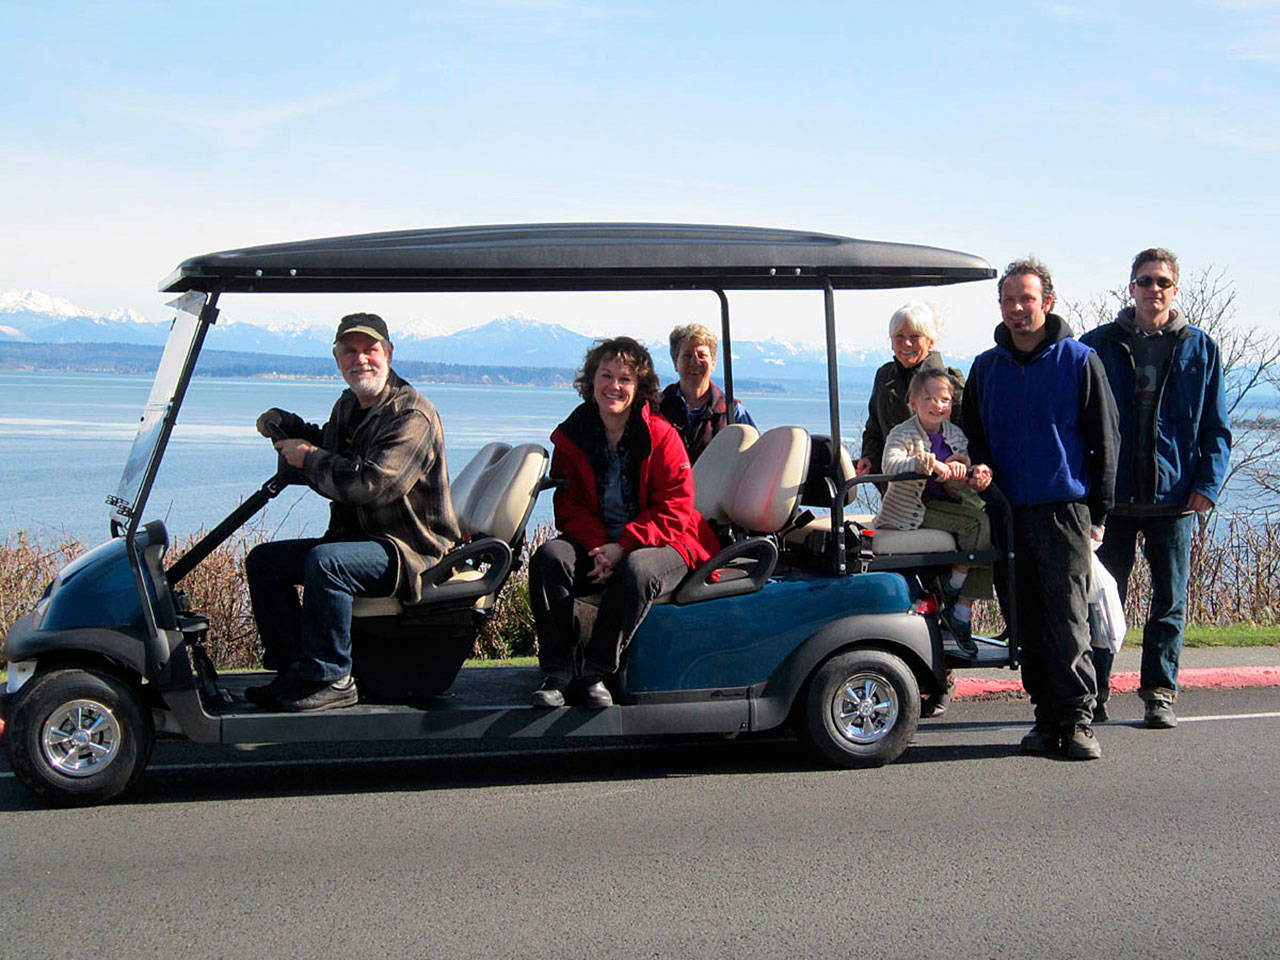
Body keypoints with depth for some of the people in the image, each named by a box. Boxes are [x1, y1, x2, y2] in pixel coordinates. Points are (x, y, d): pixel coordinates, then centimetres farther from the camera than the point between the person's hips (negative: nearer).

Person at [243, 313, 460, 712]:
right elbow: (330, 449, 34)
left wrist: (309, 458, -16)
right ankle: (291, 670, 4)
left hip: (412, 551, -10)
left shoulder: (413, 416, -17)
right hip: (357, 540, 10)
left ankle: (331, 679, -23)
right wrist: (285, 424, 14)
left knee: (323, 561, -34)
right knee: (263, 559, 6)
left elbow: (372, 484, -30)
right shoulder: (348, 406, 12)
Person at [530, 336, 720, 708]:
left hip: (662, 543, -3)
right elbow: (569, 506, 2)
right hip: (596, 544, 4)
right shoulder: (571, 436, 5)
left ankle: (597, 672, -24)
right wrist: (599, 548, -18)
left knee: (636, 570, -37)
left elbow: (673, 510, -11)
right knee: (549, 557, -25)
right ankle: (557, 671, -24)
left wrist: (623, 548, -22)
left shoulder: (662, 436, -6)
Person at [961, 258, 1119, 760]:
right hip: (1009, 512, 4)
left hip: (1064, 510, -4)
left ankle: (1077, 719, 0)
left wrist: (1098, 512, -1)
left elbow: (1105, 441, 2)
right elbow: (973, 439, 20)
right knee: (1028, 624, 6)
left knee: (1068, 623, -7)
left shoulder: (1079, 361, 1)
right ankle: (1046, 717, 14)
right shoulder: (985, 368, 12)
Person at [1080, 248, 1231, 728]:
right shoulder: (1099, 345, 5)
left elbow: (1216, 428, 8)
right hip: (1112, 494, -1)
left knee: (1169, 602, 5)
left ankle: (1160, 692, 14)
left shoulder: (1200, 349, 7)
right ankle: (1094, 690, 14)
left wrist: (1207, 484, -3)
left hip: (1174, 497, 1)